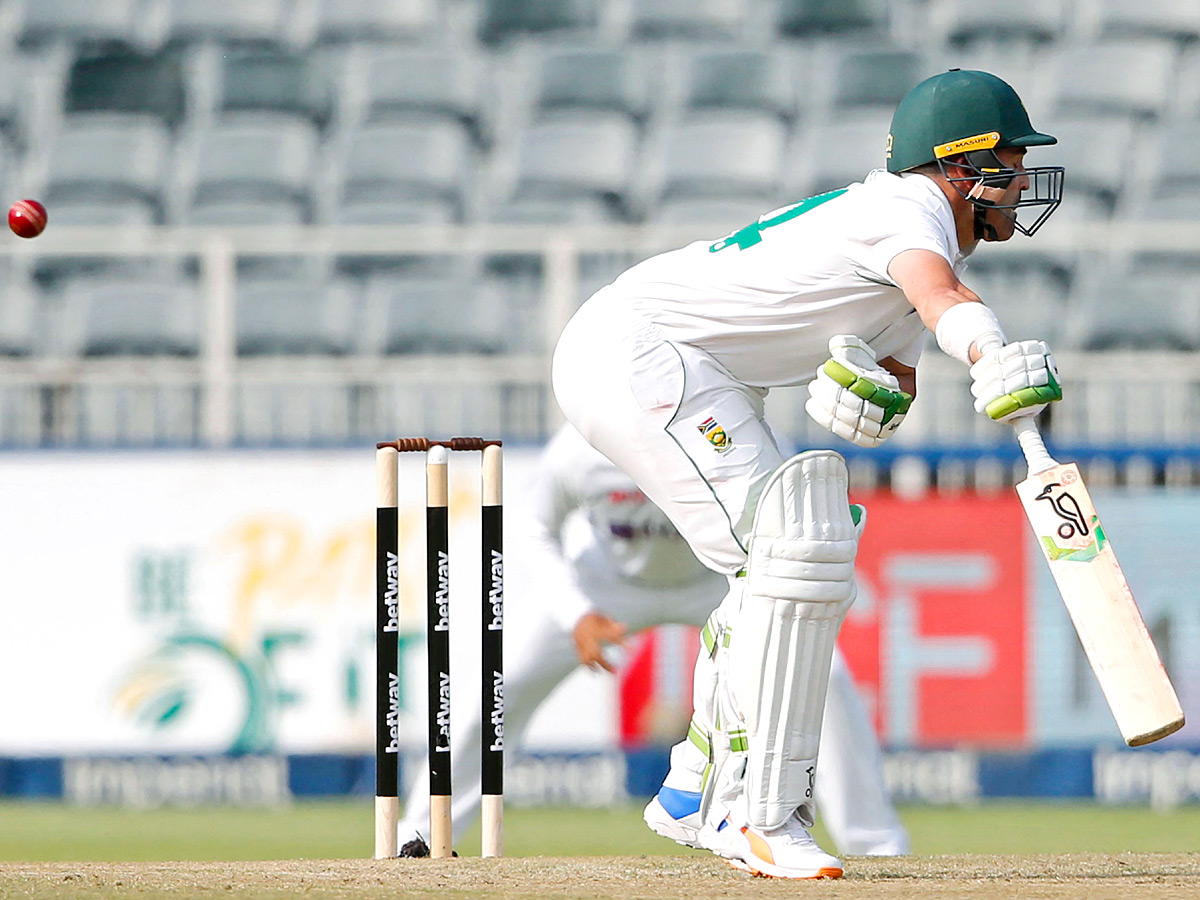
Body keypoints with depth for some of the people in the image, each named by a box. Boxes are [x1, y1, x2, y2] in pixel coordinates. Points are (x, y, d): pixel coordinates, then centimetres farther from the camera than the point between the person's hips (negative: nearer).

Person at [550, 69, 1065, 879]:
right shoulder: (912, 207, -15)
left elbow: (900, 391, 10)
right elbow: (941, 294, -39)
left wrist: (878, 392, -15)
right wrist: (995, 360, -60)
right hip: (636, 349, -11)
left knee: (803, 560, 20)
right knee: (799, 557, -20)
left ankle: (694, 796, 28)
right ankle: (760, 814, -18)